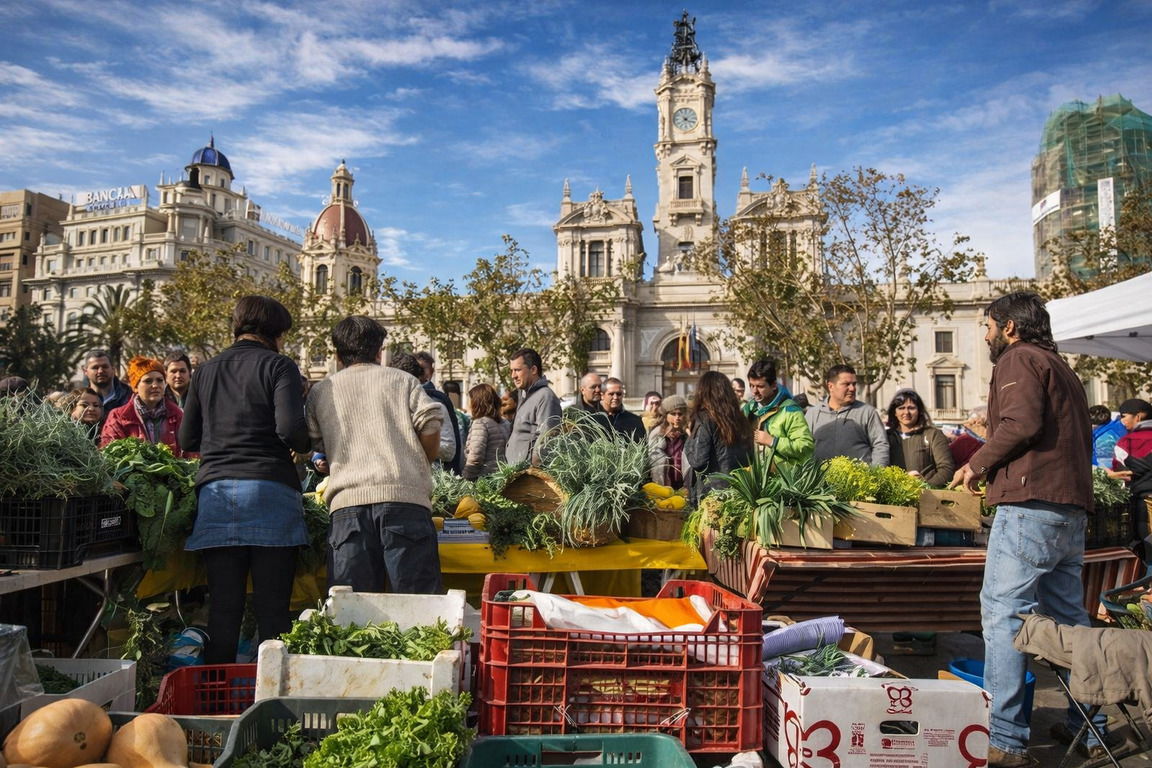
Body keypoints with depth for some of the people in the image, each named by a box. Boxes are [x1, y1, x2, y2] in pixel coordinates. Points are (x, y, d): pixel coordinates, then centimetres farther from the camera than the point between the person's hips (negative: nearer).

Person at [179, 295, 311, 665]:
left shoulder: (206, 370, 16)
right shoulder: (279, 366, 0)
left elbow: (187, 439, 17)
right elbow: (290, 428, -13)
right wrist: (305, 446, 7)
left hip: (215, 492, 4)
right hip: (269, 490, -4)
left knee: (223, 607, 9)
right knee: (272, 607, 1)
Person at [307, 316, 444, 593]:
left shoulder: (320, 391, 20)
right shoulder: (403, 380, 14)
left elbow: (314, 443, 19)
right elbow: (430, 426, 3)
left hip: (348, 501, 2)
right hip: (404, 496, -1)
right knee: (420, 603, -2)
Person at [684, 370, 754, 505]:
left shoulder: (704, 419, -11)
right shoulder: (740, 419, 5)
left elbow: (697, 461, -13)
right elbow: (749, 458, 12)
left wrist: (690, 437, 1)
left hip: (713, 490, -6)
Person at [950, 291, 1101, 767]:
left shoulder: (1018, 359, -2)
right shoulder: (1061, 368, 25)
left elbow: (1021, 423, -19)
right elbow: (1080, 439, 23)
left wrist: (978, 463, -7)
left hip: (1031, 506, -10)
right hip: (1072, 506, 10)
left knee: (1002, 612, -9)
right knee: (1068, 616, 17)